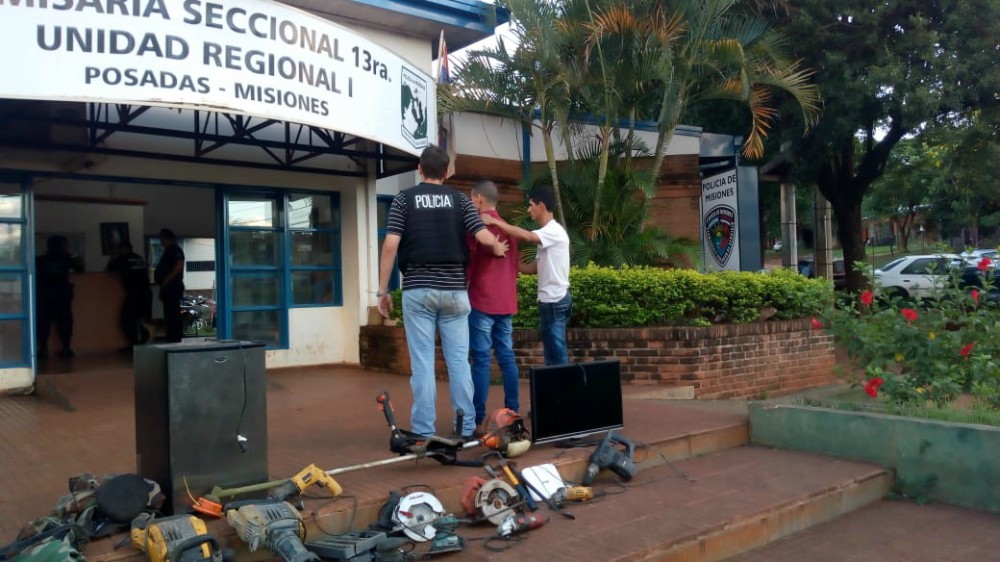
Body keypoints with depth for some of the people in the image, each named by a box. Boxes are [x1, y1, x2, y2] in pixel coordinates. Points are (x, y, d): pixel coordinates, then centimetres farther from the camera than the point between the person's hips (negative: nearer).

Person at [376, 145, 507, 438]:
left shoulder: (404, 199, 3)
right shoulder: (459, 198, 7)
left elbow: (390, 246, -7)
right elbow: (484, 237, -2)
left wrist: (382, 290, -2)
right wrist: (499, 247, 21)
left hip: (418, 290, -1)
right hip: (454, 290, 2)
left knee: (422, 362, 1)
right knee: (459, 360, 8)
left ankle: (424, 432, 4)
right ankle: (466, 427, 13)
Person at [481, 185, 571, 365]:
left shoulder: (554, 231, -14)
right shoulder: (546, 234, 16)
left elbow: (526, 236, -32)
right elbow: (533, 268, 15)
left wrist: (495, 222, -26)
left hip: (555, 301, -10)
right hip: (550, 300, 10)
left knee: (558, 355, -6)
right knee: (553, 354, 13)